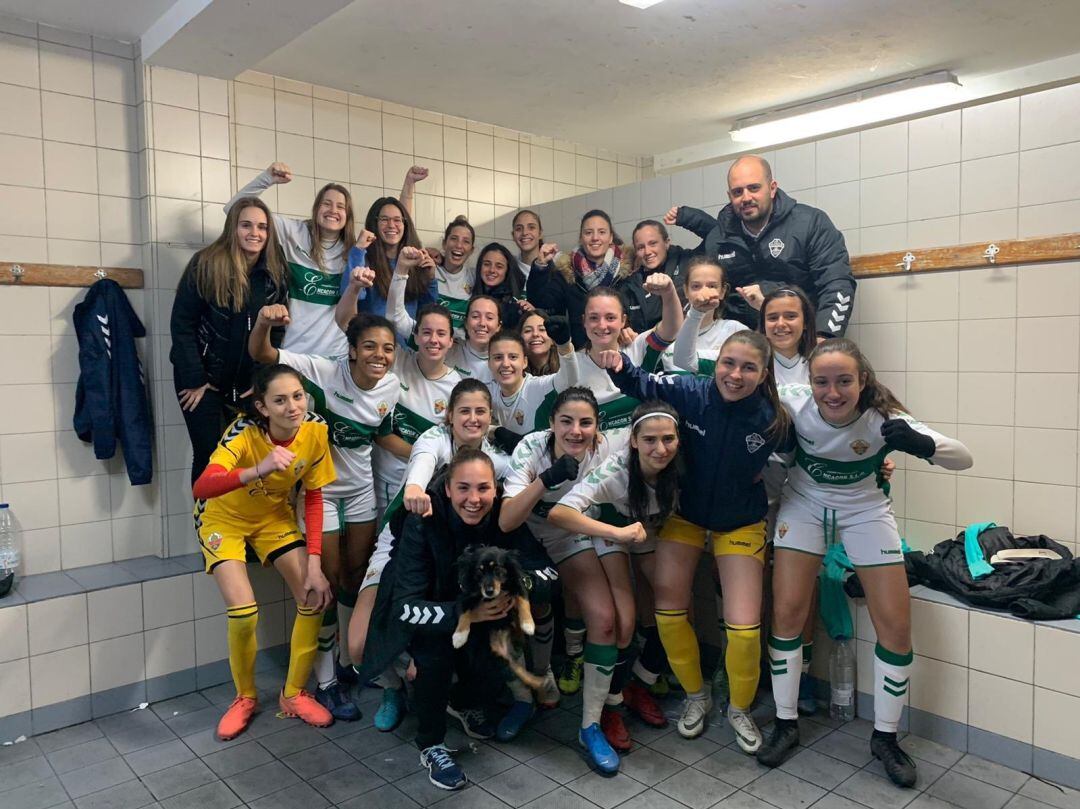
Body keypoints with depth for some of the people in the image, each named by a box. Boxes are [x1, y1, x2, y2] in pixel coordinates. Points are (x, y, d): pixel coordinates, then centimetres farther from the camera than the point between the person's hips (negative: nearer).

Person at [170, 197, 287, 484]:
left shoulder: (275, 272, 0)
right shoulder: (206, 264, -12)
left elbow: (276, 331, 4)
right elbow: (182, 324, -11)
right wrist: (195, 380, -13)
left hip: (248, 383, 3)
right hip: (203, 378, -3)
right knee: (210, 456, 0)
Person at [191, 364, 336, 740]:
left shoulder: (315, 430, -22)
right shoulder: (244, 433, -33)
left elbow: (313, 498, -11)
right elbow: (201, 489, -49)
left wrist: (314, 564, -16)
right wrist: (257, 471, -65)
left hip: (274, 516, 4)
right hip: (224, 517, -3)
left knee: (315, 598, -8)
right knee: (244, 612, -19)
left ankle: (293, 694, 15)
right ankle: (245, 698, 11)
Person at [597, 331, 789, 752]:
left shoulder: (771, 420, -22)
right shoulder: (691, 393, -23)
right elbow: (642, 384, -18)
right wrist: (617, 364, -37)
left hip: (740, 522, -1)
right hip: (683, 513, 1)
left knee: (744, 627, -6)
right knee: (668, 609, 3)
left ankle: (740, 708, 25)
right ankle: (696, 695, 30)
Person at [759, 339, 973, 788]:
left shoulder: (883, 419, -29)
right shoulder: (793, 402, -26)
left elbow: (964, 458, -30)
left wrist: (923, 444, -49)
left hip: (864, 510, 0)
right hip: (804, 503, 0)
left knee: (896, 625, -3)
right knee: (787, 611, -5)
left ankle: (885, 737, 17)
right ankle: (785, 723, 14)